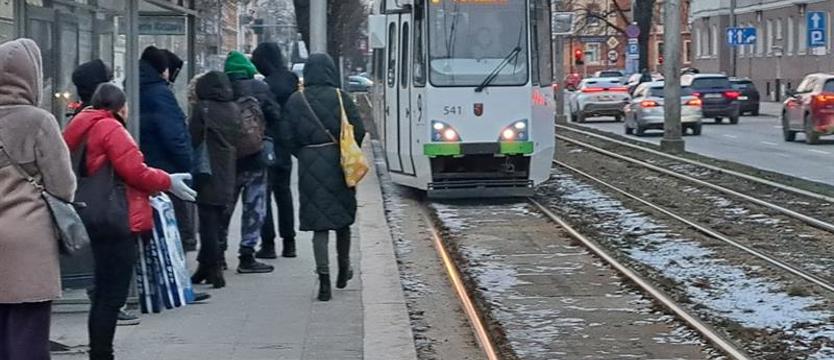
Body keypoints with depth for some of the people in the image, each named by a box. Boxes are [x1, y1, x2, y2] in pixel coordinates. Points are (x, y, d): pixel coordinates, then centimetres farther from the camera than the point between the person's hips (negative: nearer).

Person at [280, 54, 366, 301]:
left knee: (319, 224, 1)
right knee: (342, 217, 18)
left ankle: (324, 279, -9)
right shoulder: (340, 98, -6)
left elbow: (287, 136, -4)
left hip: (310, 167, 0)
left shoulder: (296, 100, -3)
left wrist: (303, 155, 11)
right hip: (338, 166, 0)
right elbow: (358, 131, -6)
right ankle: (343, 270, 32)